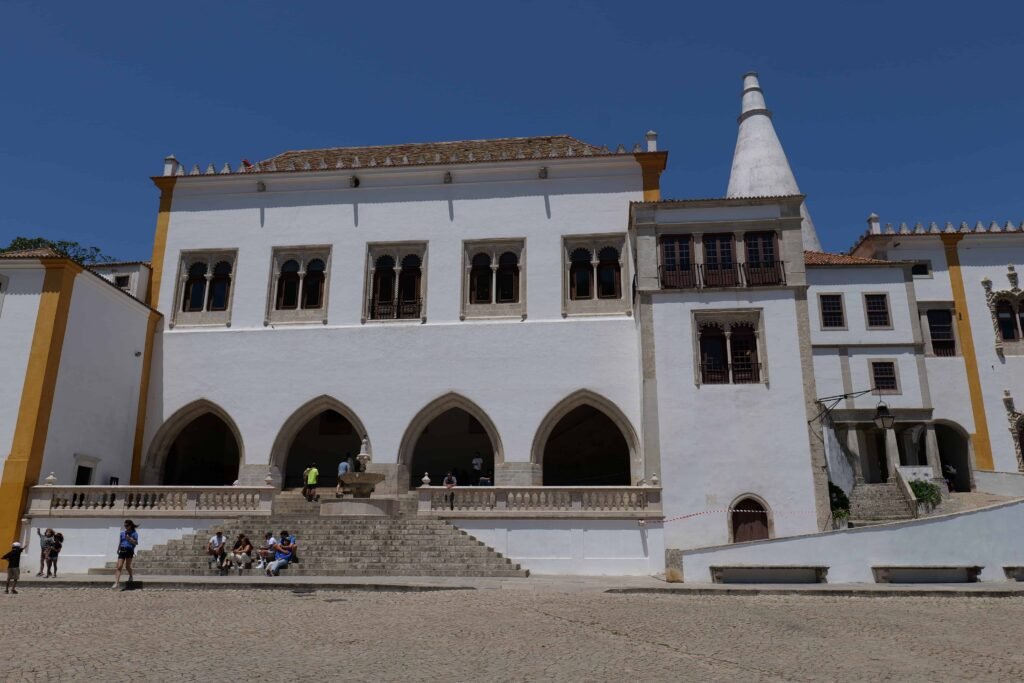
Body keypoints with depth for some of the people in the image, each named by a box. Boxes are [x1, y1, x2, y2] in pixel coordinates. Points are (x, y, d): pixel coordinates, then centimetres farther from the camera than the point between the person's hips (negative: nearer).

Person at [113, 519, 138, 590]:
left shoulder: (134, 533, -2)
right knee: (119, 567, -7)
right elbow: (120, 541, 20)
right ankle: (117, 583, -11)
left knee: (127, 566, 3)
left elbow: (136, 543, -9)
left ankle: (130, 576, 33)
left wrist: (129, 539, -19)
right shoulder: (122, 532, 11)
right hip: (122, 550, 4)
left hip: (129, 550, -4)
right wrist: (118, 549, 20)